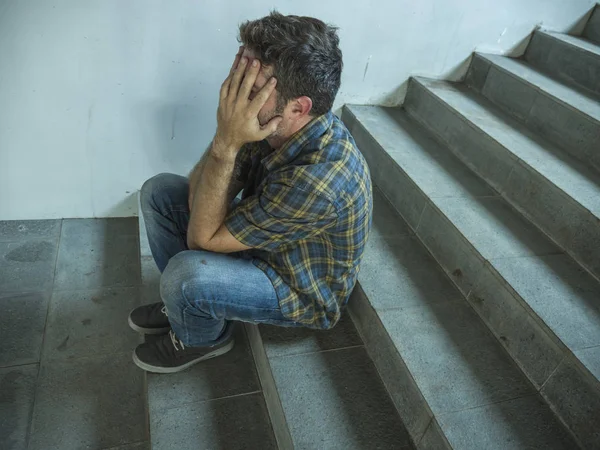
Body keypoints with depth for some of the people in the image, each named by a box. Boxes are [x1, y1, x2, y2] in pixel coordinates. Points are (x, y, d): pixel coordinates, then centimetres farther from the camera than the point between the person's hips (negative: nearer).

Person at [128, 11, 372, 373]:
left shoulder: (317, 178, -39)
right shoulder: (276, 125, -17)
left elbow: (202, 240, -29)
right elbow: (198, 195, -12)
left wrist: (226, 143, -36)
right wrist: (227, 138, -30)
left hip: (303, 291, -7)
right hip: (258, 242, 7)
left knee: (186, 272, -33)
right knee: (159, 191, 1)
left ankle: (201, 338, 5)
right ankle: (189, 302, 17)